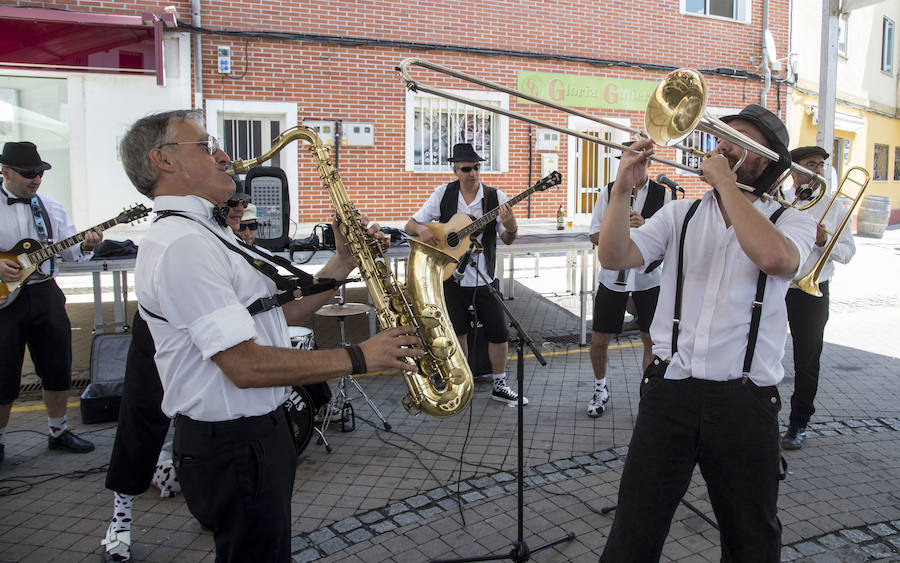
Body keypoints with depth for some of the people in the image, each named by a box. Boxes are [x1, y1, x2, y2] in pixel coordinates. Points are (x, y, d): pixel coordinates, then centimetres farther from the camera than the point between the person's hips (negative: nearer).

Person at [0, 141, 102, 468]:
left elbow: (70, 250, 6)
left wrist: (86, 246, -16)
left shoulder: (51, 208, 7)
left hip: (45, 295, 4)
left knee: (58, 369, 10)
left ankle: (58, 432, 27)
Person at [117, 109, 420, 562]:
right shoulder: (181, 244, -22)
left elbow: (280, 313, 11)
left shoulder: (207, 235, 13)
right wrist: (358, 358, -22)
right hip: (233, 447, -10)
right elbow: (246, 366, -28)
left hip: (258, 433, 10)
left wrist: (343, 263, 1)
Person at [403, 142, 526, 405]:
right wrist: (421, 230, -20)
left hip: (484, 278, 0)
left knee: (499, 333, 3)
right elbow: (410, 225, 3)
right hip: (451, 276, 0)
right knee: (456, 333, 8)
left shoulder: (495, 196, -2)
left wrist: (511, 228, -26)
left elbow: (507, 240, -3)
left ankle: (499, 386, 21)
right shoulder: (443, 194, 0)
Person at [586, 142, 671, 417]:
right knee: (600, 339, 5)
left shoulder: (662, 194, 2)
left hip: (649, 276, 0)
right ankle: (600, 389, 29)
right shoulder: (609, 191, 4)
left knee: (653, 340, 3)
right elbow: (594, 234, 4)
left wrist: (645, 225, -20)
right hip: (613, 275, 1)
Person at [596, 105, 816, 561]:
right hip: (669, 391, 1)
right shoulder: (679, 216, 9)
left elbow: (775, 258, -23)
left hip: (743, 403, -1)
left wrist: (726, 182, -15)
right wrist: (623, 188, -15)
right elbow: (614, 257, -4)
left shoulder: (791, 223, 2)